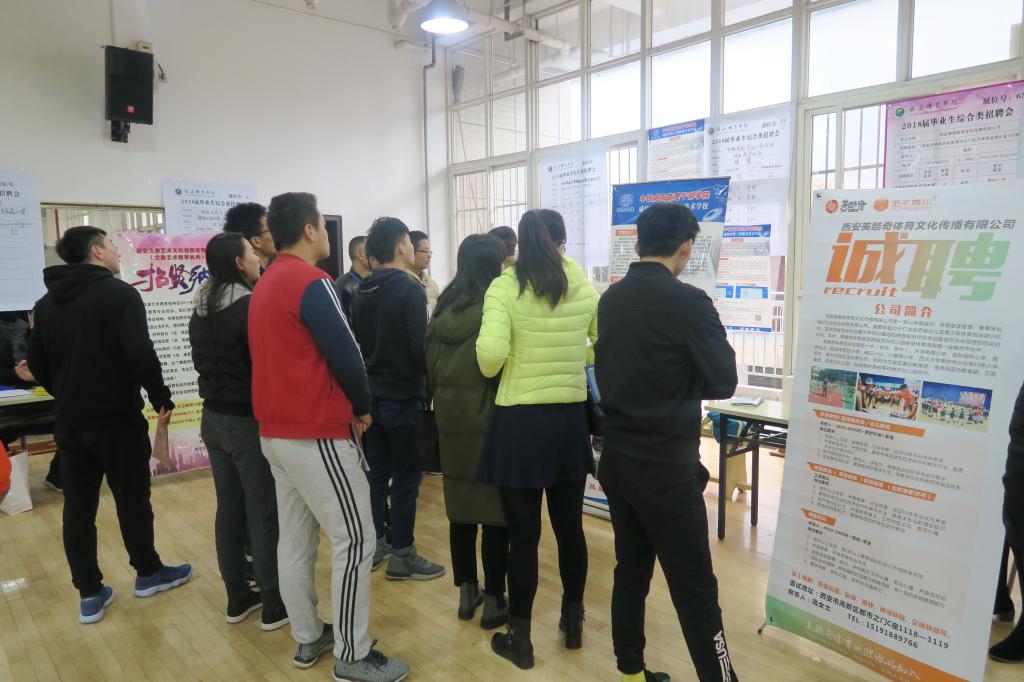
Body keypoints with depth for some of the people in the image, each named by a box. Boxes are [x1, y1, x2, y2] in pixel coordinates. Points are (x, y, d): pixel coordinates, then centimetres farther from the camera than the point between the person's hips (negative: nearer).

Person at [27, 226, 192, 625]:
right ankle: (148, 574, 24)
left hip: (69, 423, 6)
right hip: (118, 418, -6)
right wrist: (161, 398, -11)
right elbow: (141, 354, -21)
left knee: (78, 508, 9)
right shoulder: (119, 294, -12)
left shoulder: (47, 302, 9)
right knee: (132, 499, 8)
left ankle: (90, 594, 16)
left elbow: (37, 362, 14)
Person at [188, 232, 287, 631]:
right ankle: (274, 605, 11)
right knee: (264, 513, 1)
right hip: (249, 420, -8)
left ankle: (237, 598, 26)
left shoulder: (201, 310, 8)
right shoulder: (250, 307, -18)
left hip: (213, 417, 8)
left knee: (229, 509, 14)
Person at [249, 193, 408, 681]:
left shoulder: (264, 285, 12)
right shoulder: (311, 282, -16)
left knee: (294, 537, 15)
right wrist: (363, 407, -2)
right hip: (318, 433, -9)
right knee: (354, 540, -1)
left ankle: (307, 639, 28)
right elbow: (344, 355, -19)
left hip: (276, 431, 9)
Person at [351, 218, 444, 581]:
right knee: (406, 476, 2)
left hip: (372, 394, 8)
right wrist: (425, 379, -2)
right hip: (403, 395, -7)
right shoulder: (410, 289, -15)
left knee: (377, 471, 16)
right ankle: (401, 555, 11)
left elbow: (356, 342, 12)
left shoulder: (362, 292, 8)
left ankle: (375, 543, 26)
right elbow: (420, 346, -20)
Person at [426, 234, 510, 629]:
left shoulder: (443, 311, 6)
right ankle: (493, 602, 13)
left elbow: (430, 371, 10)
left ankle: (466, 594, 25)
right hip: (490, 421, -6)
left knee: (460, 509, 14)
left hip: (451, 422, 6)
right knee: (495, 511, 4)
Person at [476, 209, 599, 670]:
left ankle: (519, 640, 21)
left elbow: (490, 355, -22)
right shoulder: (583, 288, 2)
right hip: (569, 419, 4)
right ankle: (573, 623, 34)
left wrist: (491, 370, 0)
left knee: (522, 535, 6)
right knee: (570, 527, 17)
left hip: (520, 422, -3)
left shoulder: (504, 289, -9)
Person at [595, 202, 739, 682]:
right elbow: (724, 381, -11)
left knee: (630, 570, 16)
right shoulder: (687, 302, -16)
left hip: (617, 457, 7)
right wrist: (684, 385, 6)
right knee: (695, 589, 3)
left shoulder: (610, 299, 4)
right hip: (666, 466, -7)